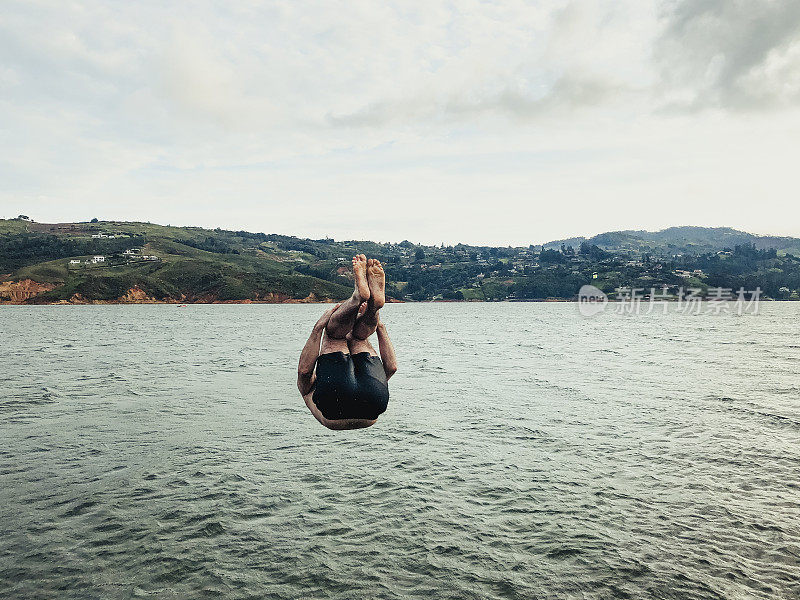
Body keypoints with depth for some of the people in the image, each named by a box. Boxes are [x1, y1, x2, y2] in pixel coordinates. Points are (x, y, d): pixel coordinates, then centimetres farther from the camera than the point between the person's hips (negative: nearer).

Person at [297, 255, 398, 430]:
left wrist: (379, 325, 29)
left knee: (358, 336, 18)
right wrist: (318, 327, 12)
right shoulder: (310, 387, 43)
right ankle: (358, 296, -16)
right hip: (334, 411, -2)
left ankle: (374, 303, -13)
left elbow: (391, 367, 32)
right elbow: (303, 370, 15)